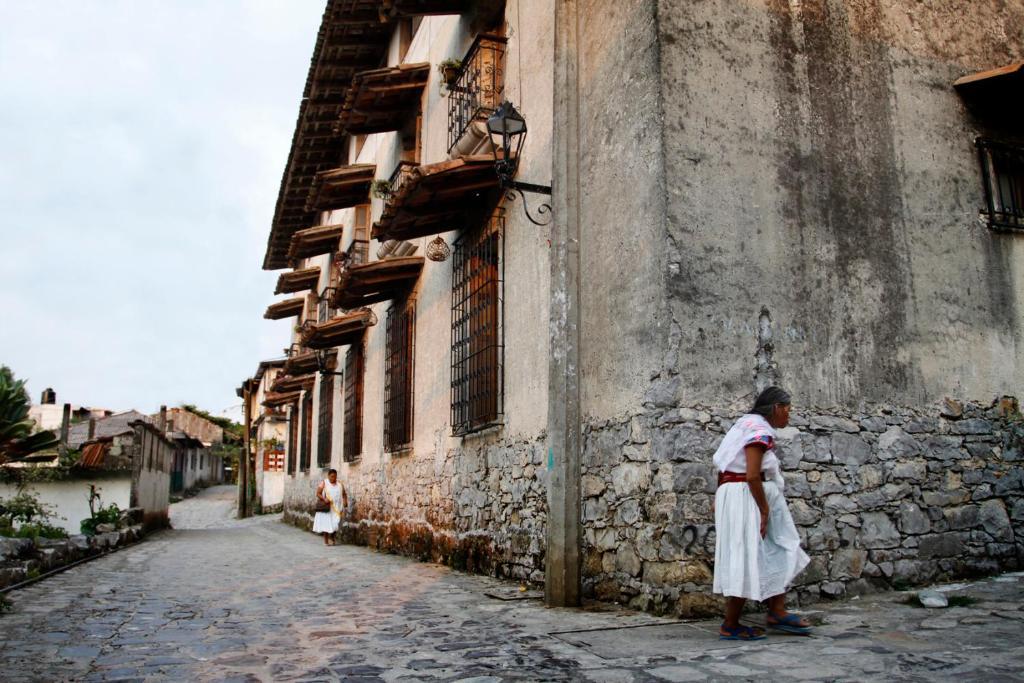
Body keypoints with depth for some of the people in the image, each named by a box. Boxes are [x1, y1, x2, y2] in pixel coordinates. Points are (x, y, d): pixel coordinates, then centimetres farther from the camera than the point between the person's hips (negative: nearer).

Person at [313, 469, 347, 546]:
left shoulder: (339, 484, 9)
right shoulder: (324, 483, 0)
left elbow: (344, 494, 15)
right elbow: (318, 493, -5)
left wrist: (345, 501, -4)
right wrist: (324, 499, -21)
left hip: (336, 508, 3)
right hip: (326, 507, -3)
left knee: (335, 524, -2)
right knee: (326, 524, -3)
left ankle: (331, 538, 17)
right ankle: (326, 540, 6)